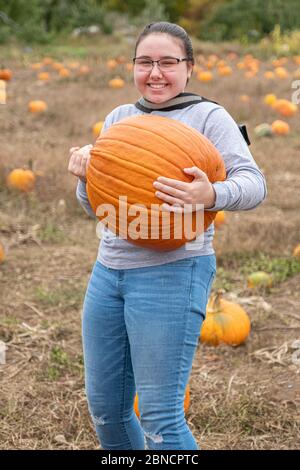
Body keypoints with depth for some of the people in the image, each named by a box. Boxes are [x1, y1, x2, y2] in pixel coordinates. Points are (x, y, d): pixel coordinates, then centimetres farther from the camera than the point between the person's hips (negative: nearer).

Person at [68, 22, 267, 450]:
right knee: (104, 407, 13)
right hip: (109, 270, 6)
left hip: (172, 273, -6)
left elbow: (254, 184, -13)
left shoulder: (209, 117, -3)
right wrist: (85, 177, -9)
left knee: (160, 418, -7)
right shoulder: (119, 118, 13)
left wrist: (211, 196, -35)